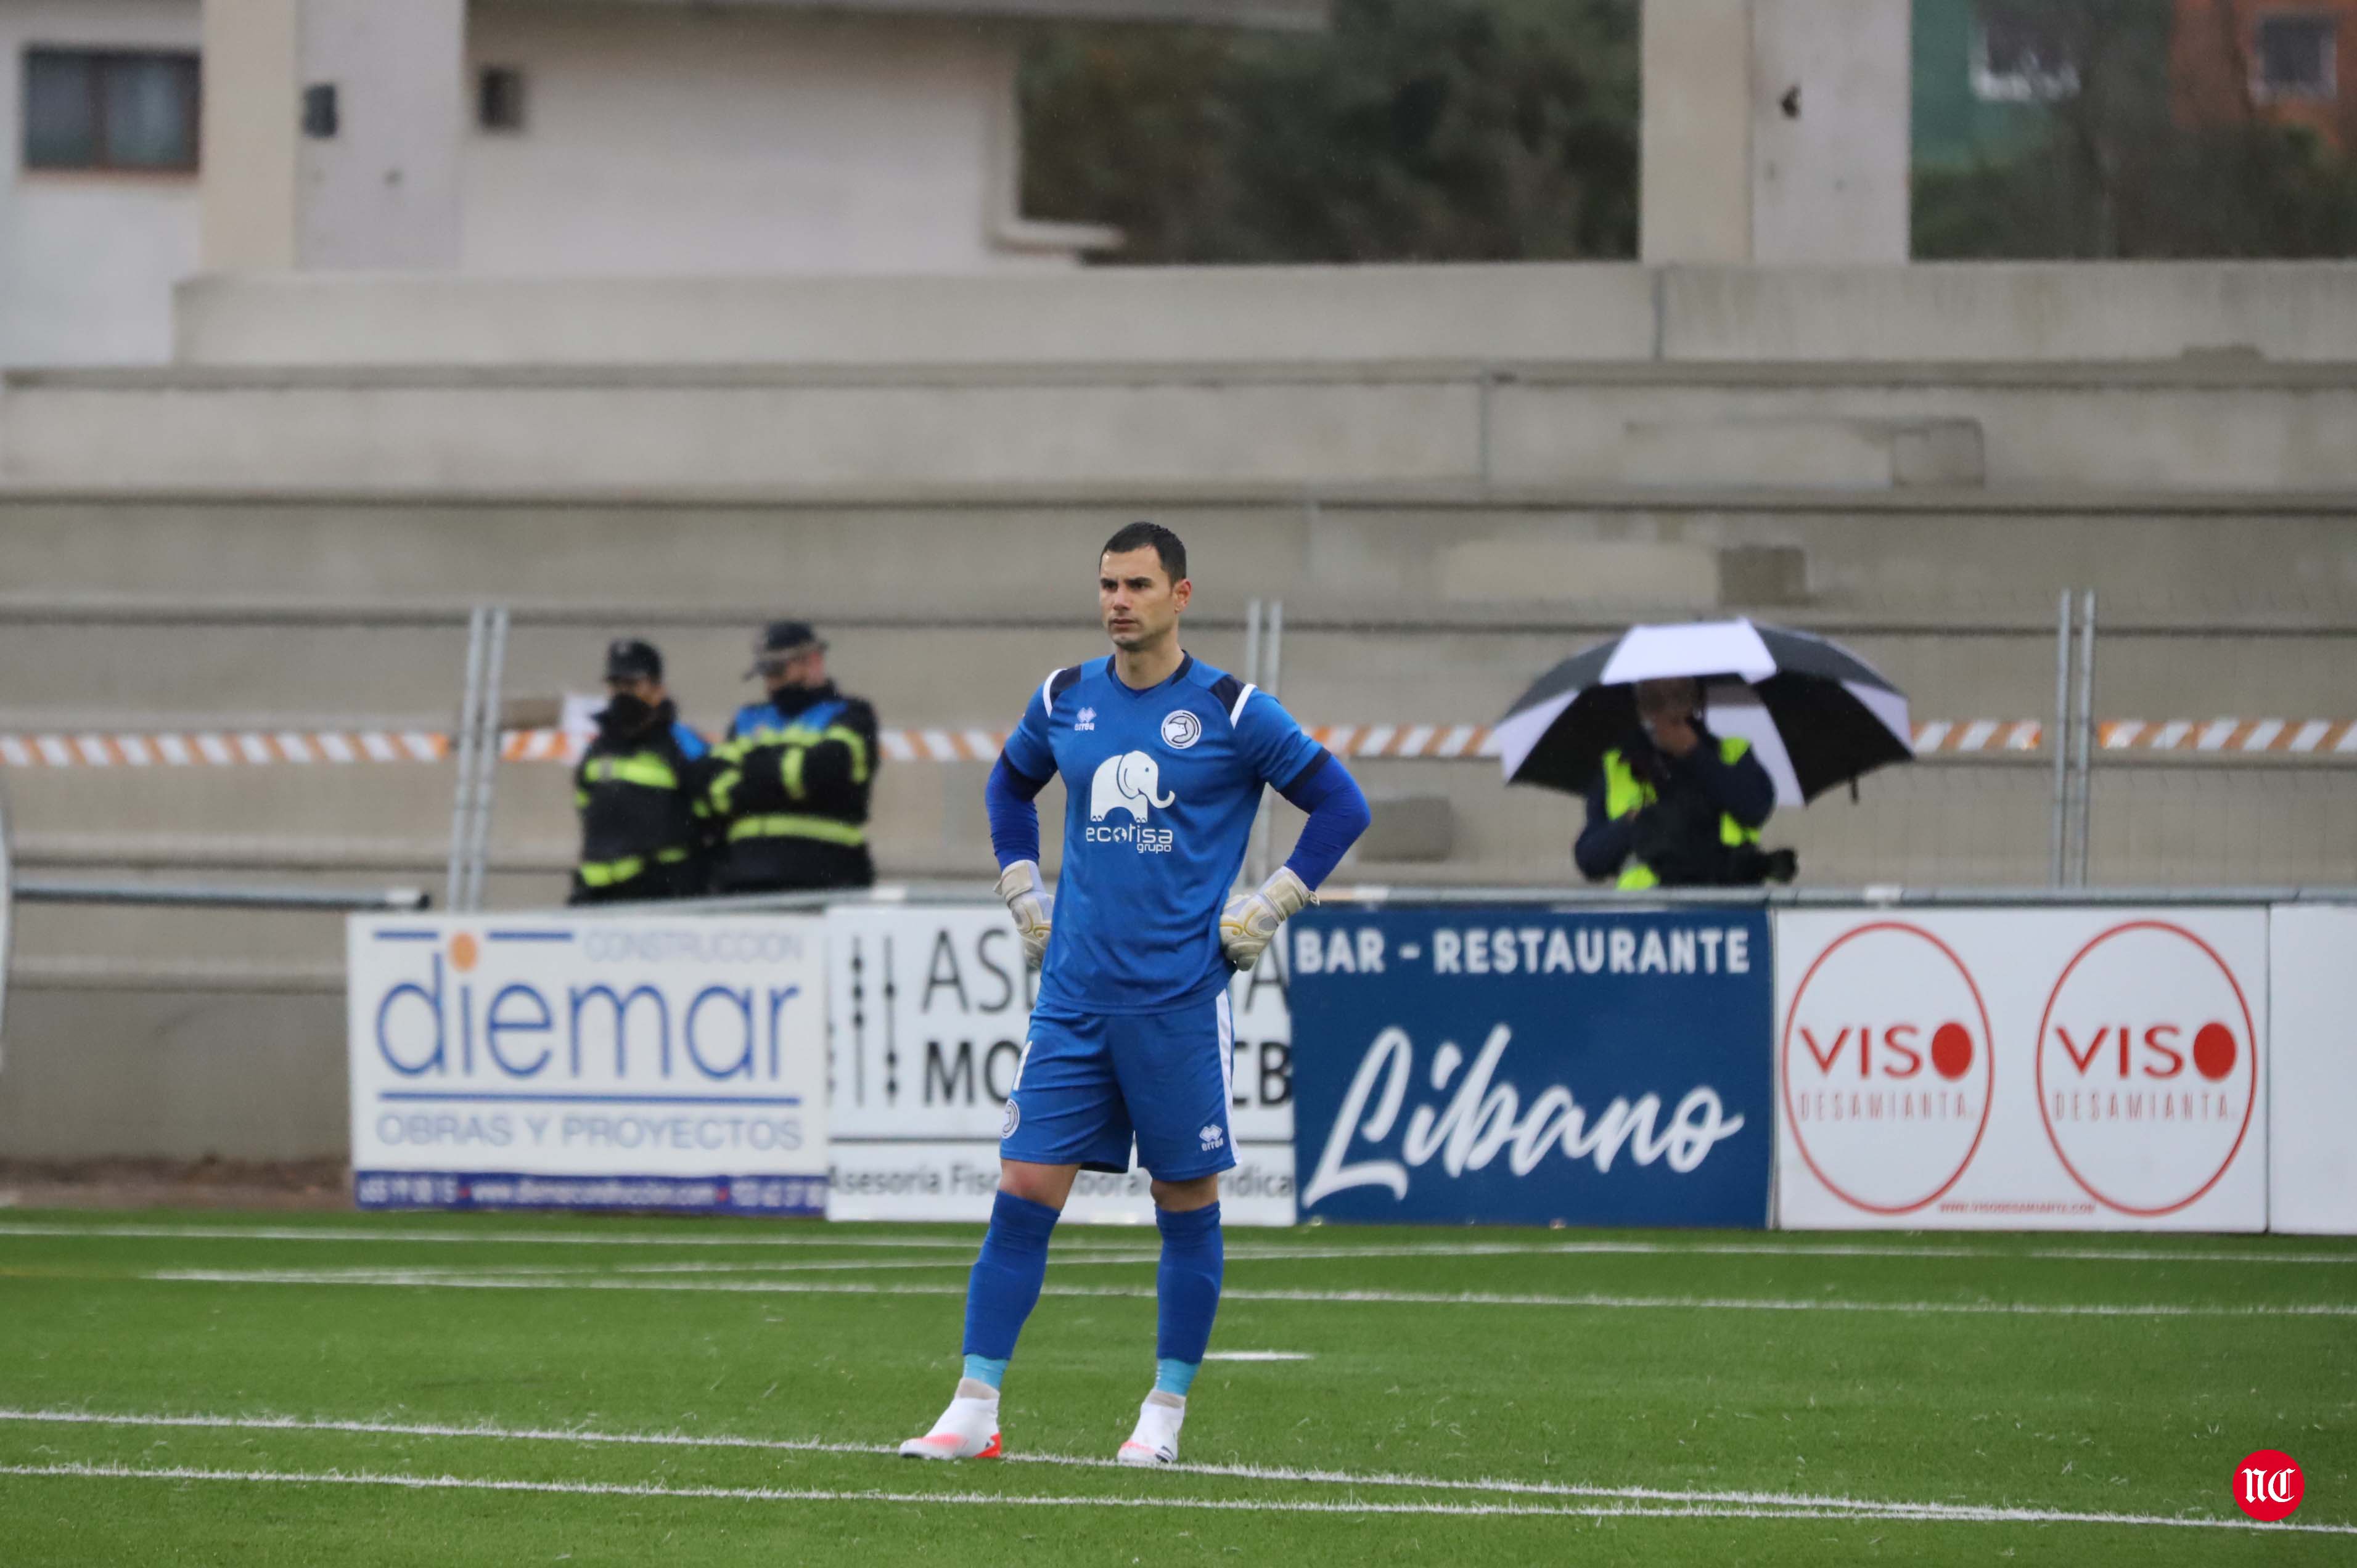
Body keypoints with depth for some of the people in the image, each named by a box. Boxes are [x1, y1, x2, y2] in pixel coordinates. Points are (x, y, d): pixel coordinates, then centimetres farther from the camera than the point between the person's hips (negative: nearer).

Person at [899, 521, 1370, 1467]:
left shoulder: (1232, 712, -4)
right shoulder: (1064, 701, 7)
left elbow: (1341, 805, 1)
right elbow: (1008, 787, 27)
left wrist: (1265, 911, -2)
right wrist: (1024, 895, 17)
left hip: (1182, 998, -3)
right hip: (1075, 996, 3)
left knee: (1187, 1203, 3)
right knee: (1024, 1191, -4)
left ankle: (1165, 1413, 13)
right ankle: (974, 1410, -3)